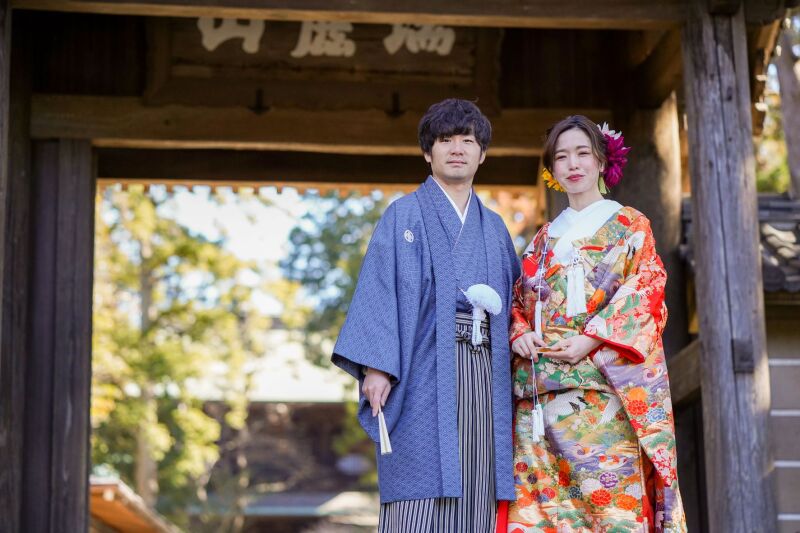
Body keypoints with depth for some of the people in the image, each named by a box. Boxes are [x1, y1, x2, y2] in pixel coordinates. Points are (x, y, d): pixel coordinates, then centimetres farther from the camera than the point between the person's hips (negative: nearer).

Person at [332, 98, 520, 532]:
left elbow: (517, 295, 25)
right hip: (425, 376, -5)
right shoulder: (404, 215, 5)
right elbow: (378, 290, -5)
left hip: (482, 379, 5)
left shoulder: (493, 227, 20)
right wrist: (376, 366, -16)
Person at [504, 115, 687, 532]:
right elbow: (518, 299, 20)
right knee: (537, 498, -4)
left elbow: (646, 288, -3)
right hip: (538, 388, 4)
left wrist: (592, 338, -15)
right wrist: (518, 334, -3)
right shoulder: (545, 237, 23)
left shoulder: (629, 225, 10)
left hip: (602, 382, -4)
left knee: (609, 491, -13)